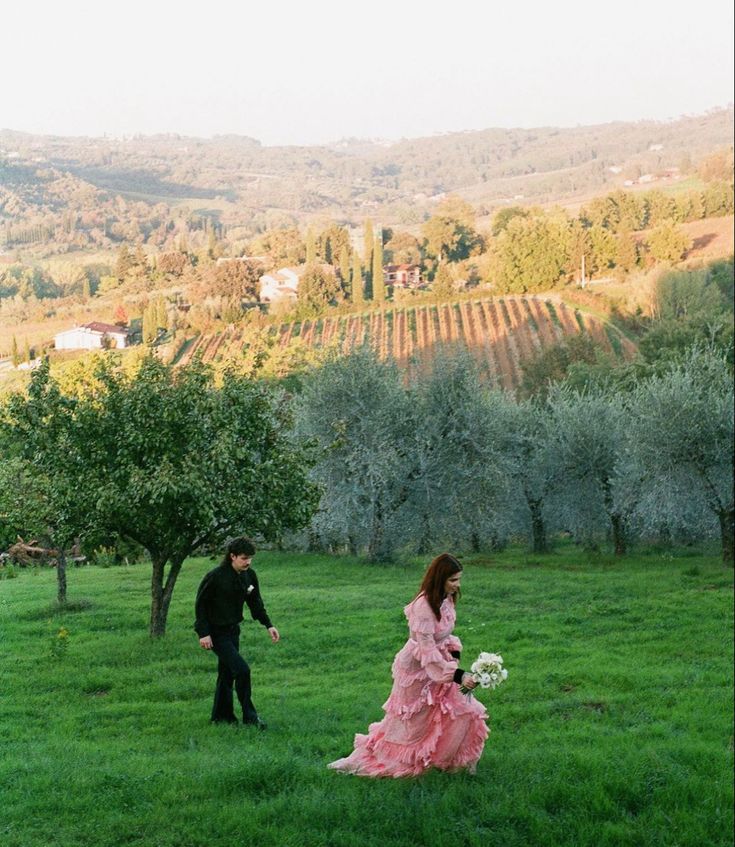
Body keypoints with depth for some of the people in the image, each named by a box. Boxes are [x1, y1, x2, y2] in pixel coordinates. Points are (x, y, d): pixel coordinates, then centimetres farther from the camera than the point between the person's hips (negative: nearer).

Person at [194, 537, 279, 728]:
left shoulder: (250, 576, -2)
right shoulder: (215, 577, -21)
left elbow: (255, 603, 10)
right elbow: (200, 604, -14)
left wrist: (268, 625, 0)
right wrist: (203, 633, -18)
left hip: (232, 630, 7)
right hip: (216, 632, -7)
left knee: (227, 673, 14)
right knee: (242, 669, -15)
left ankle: (221, 716, 26)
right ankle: (249, 716, -5)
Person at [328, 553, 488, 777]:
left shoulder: (446, 600, -3)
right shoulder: (423, 606, -29)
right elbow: (427, 651, -30)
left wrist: (454, 655, -5)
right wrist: (457, 675, -33)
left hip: (439, 666, 7)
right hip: (416, 669, -7)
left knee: (462, 712, 3)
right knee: (408, 724, 7)